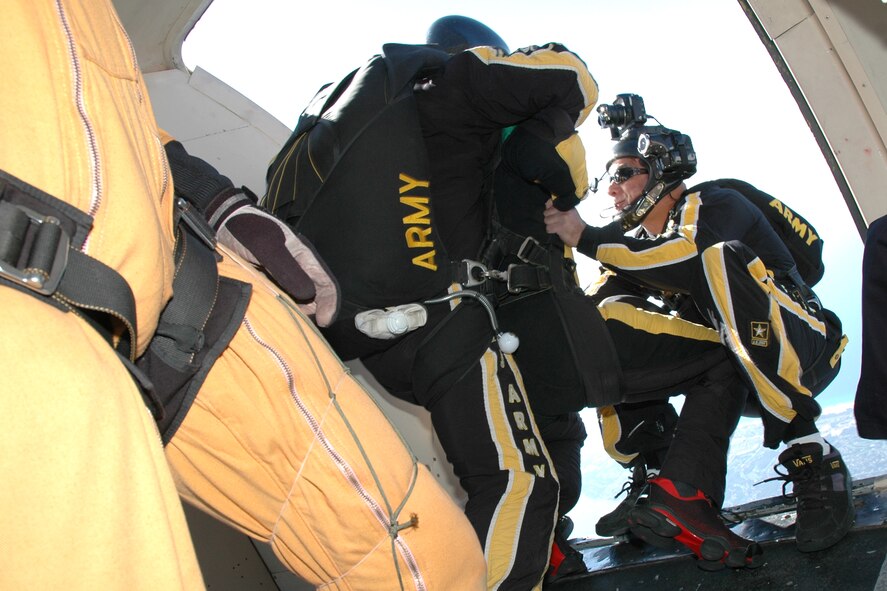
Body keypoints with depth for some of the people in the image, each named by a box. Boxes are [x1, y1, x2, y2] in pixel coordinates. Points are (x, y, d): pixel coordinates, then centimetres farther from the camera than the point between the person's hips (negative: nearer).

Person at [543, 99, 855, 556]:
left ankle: (811, 457, -33)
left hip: (804, 349, -8)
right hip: (742, 373, 8)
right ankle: (685, 493, -16)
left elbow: (690, 259, -29)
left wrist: (587, 239, -27)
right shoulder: (657, 239, 17)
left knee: (722, 259, -33)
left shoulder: (711, 205, -7)